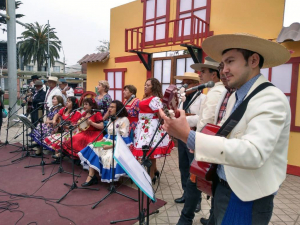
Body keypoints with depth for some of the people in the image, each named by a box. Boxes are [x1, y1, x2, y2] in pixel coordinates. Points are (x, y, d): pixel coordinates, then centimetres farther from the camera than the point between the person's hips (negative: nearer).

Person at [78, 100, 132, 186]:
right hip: (109, 142, 8)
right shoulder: (111, 119, 16)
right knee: (92, 149, -12)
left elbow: (124, 138, -18)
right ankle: (91, 176, -16)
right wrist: (101, 141, 2)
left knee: (109, 156, -31)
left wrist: (111, 146, -25)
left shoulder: (124, 119, -11)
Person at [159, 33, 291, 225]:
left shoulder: (272, 99, -22)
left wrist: (188, 136, -40)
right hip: (224, 187, 8)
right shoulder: (236, 97, 6)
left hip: (248, 198, -7)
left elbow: (253, 153, -36)